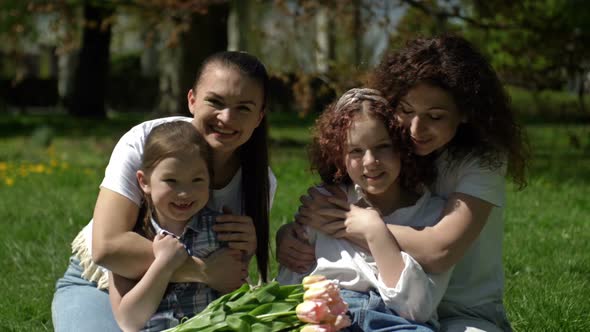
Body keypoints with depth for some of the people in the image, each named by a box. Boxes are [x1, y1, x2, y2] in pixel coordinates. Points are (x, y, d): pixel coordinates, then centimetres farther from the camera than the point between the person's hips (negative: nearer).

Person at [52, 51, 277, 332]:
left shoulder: (260, 182, -10)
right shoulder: (144, 143, -23)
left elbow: (233, 276, -1)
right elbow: (107, 247, -34)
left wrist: (246, 250, -25)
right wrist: (205, 271, -33)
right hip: (99, 287, -4)